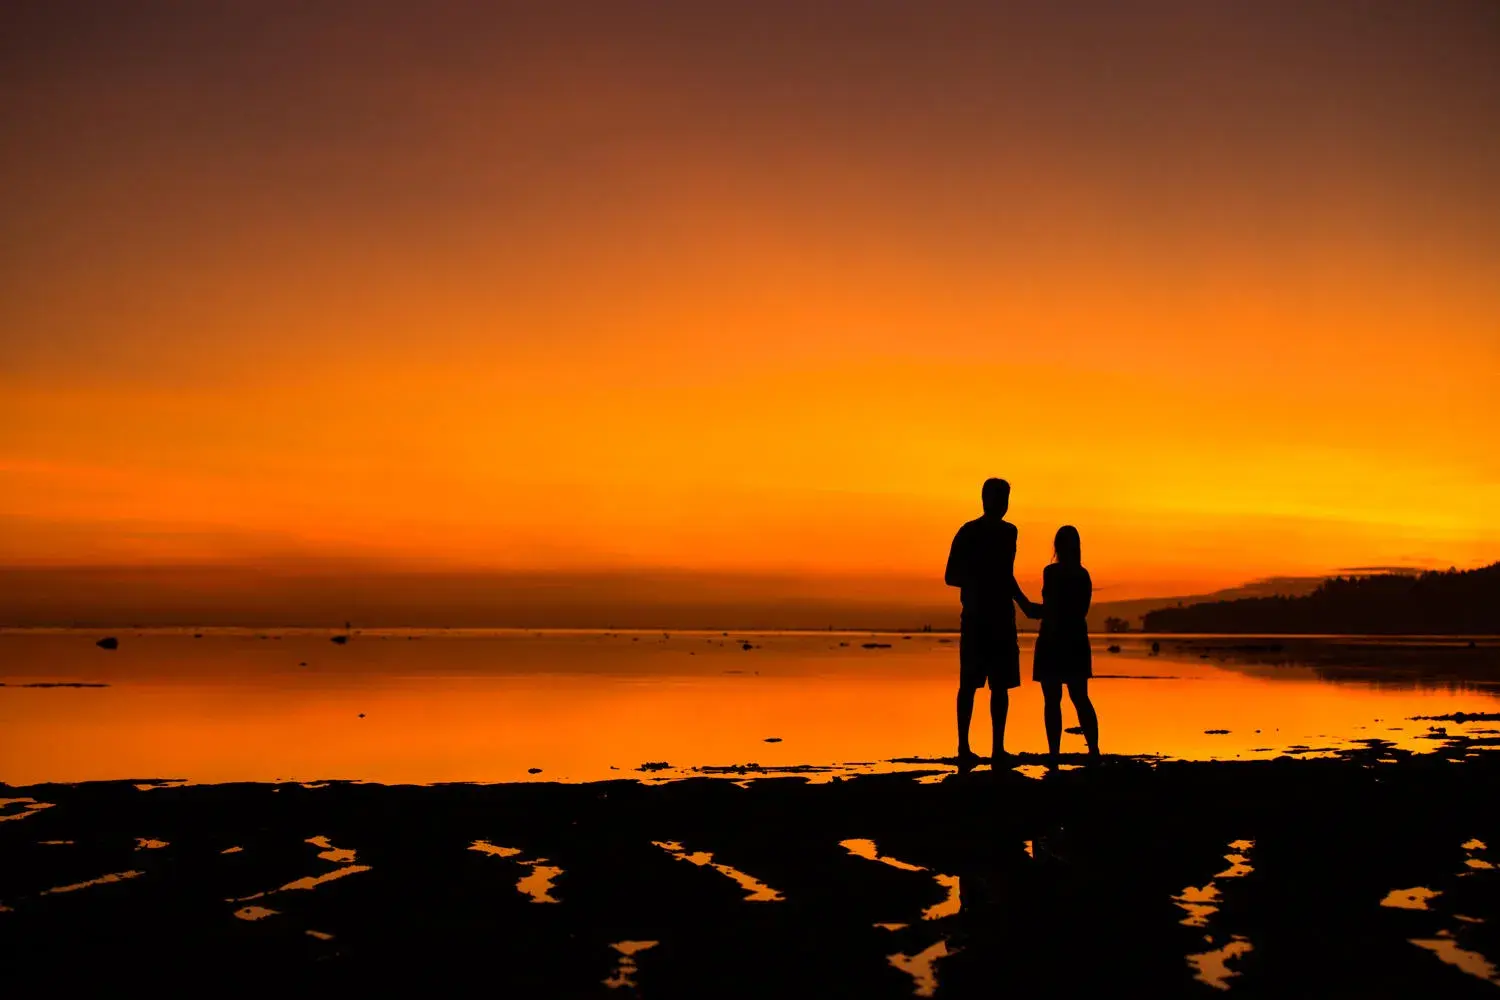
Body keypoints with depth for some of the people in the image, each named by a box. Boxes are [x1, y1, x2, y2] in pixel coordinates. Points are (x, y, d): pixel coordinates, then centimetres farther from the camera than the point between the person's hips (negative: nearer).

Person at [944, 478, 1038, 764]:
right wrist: (979, 583, -20)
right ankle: (963, 747, -2)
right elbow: (951, 576, -5)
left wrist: (1024, 603, 25)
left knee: (1000, 685, 4)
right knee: (969, 683, -4)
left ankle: (998, 749, 7)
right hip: (976, 617, -6)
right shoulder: (968, 533, -4)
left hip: (1001, 617, 6)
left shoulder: (1008, 532, 15)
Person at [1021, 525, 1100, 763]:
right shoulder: (1083, 575, 8)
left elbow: (1050, 610, -18)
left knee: (1052, 700, -2)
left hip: (1052, 642, -6)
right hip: (1077, 641, 6)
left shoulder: (1052, 572, -12)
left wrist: (1031, 609, 0)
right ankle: (1094, 751, 6)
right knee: (1080, 699, 11)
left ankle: (1054, 754, -4)